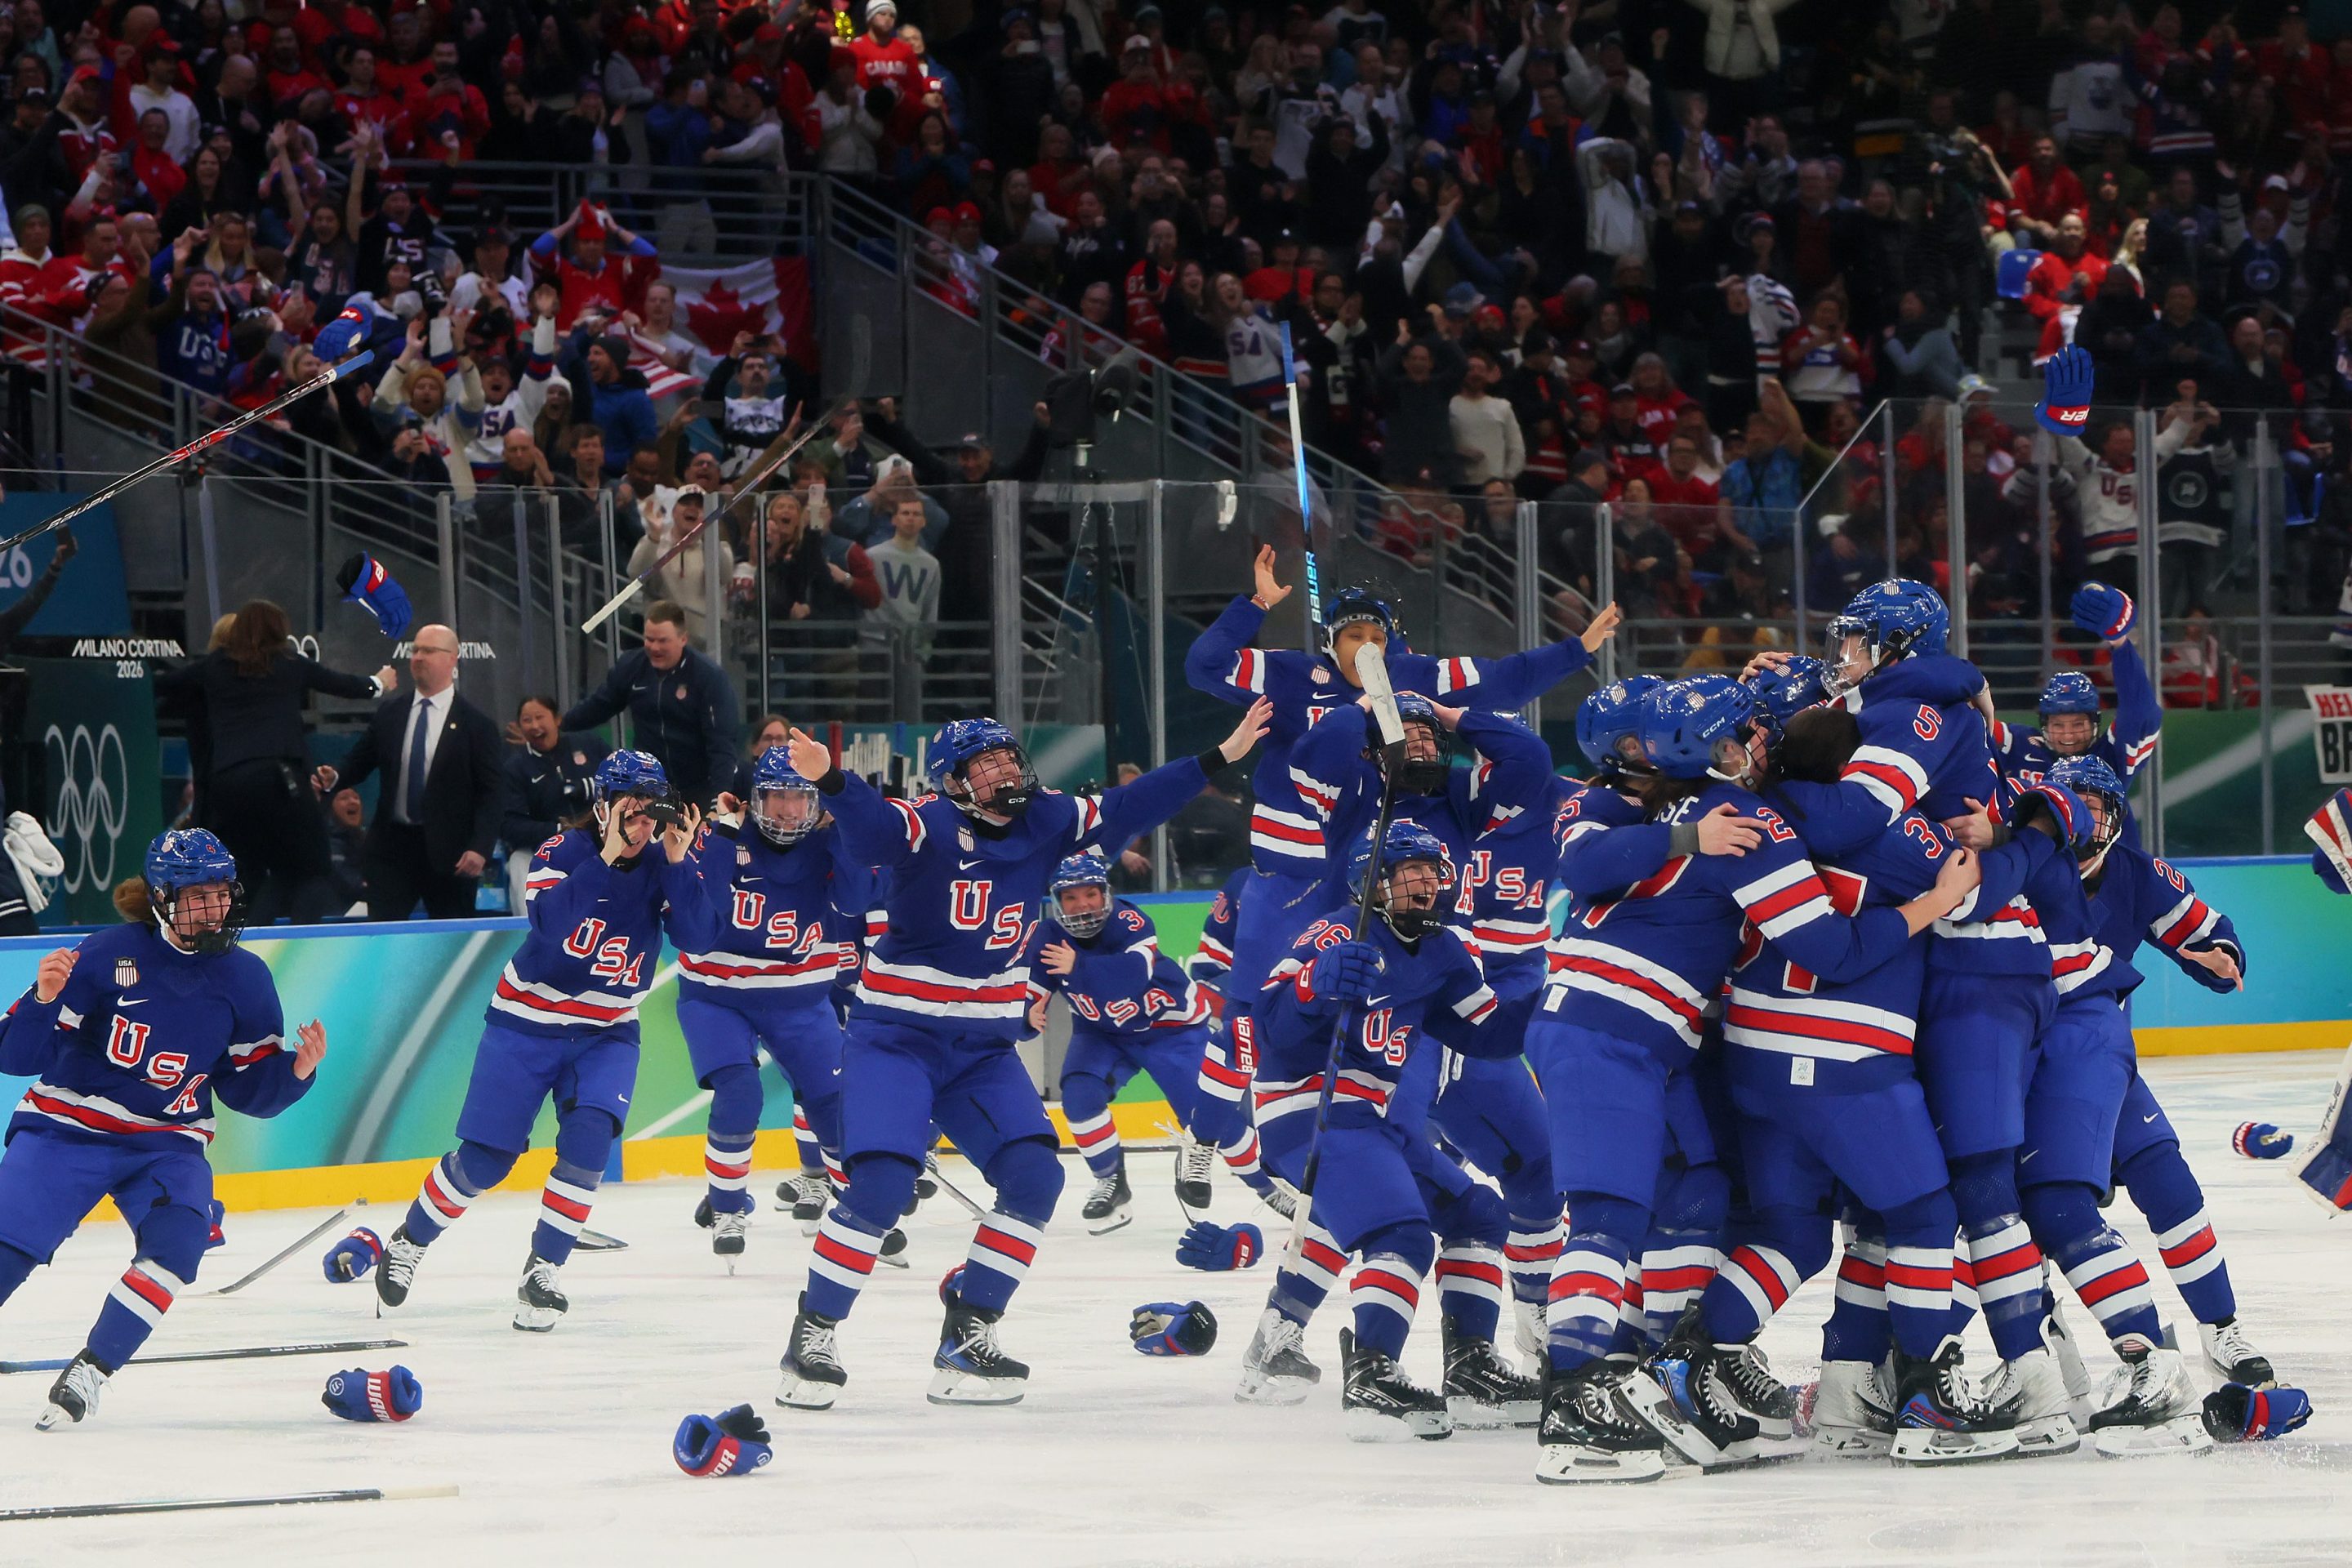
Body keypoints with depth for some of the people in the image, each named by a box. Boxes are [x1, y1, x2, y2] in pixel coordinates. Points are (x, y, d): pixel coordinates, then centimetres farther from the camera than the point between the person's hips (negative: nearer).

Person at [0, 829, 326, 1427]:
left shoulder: (244, 979, 0)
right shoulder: (108, 955, -12)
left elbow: (249, 1092, 7)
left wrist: (296, 1070, -12)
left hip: (166, 1146, 3)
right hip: (65, 1130, -3)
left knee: (178, 1239, -24)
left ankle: (91, 1371, -13)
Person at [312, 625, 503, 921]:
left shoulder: (476, 724, -2)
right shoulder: (389, 713, 10)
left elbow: (490, 793, -5)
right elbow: (359, 761, 12)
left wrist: (480, 848, -16)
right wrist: (333, 778, -11)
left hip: (448, 852, -3)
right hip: (393, 844, 3)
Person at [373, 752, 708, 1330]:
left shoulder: (666, 866, -4)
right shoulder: (563, 851, -14)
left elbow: (696, 938, -18)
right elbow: (550, 924, -31)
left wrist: (678, 859, -27)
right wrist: (607, 854, -34)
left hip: (607, 1031, 2)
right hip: (528, 1021, -2)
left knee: (588, 1137, -22)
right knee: (485, 1158, -1)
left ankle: (544, 1272, -8)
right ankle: (409, 1241, 24)